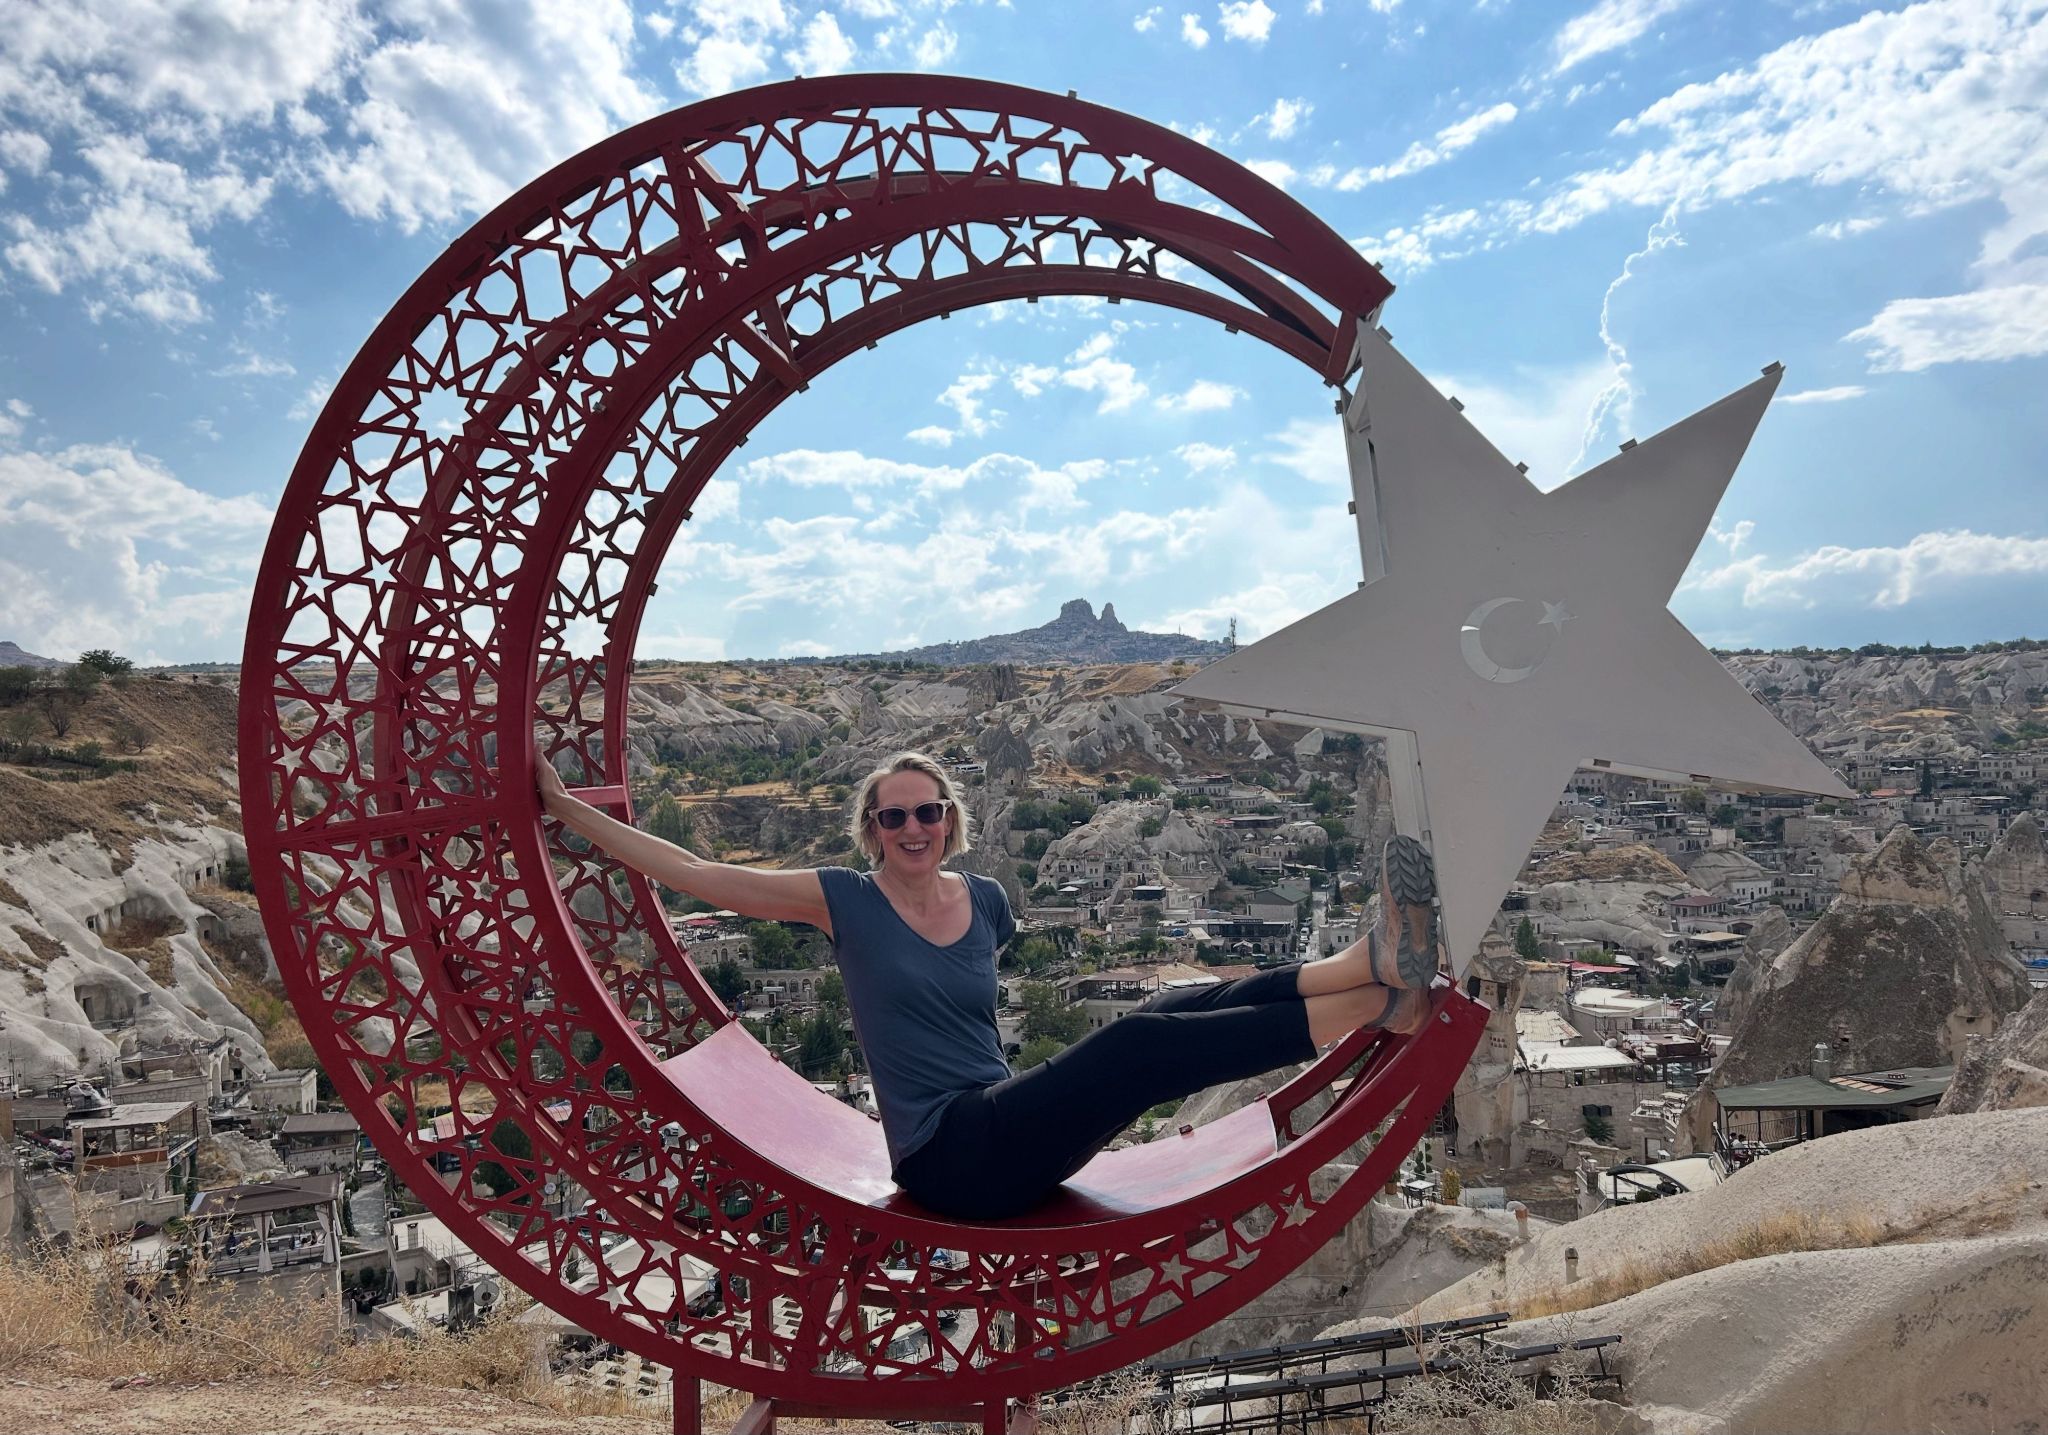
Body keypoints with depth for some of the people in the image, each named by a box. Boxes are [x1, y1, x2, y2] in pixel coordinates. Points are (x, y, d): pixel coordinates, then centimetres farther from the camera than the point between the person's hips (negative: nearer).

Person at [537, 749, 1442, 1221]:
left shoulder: (986, 900, 9)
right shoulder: (843, 901, -3)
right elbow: (693, 873, -4)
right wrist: (564, 807, -4)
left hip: (1012, 1135, 6)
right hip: (949, 1160, -5)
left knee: (1174, 1012, -19)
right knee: (1141, 1045, -26)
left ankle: (1368, 980, -25)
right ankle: (1370, 993, -31)